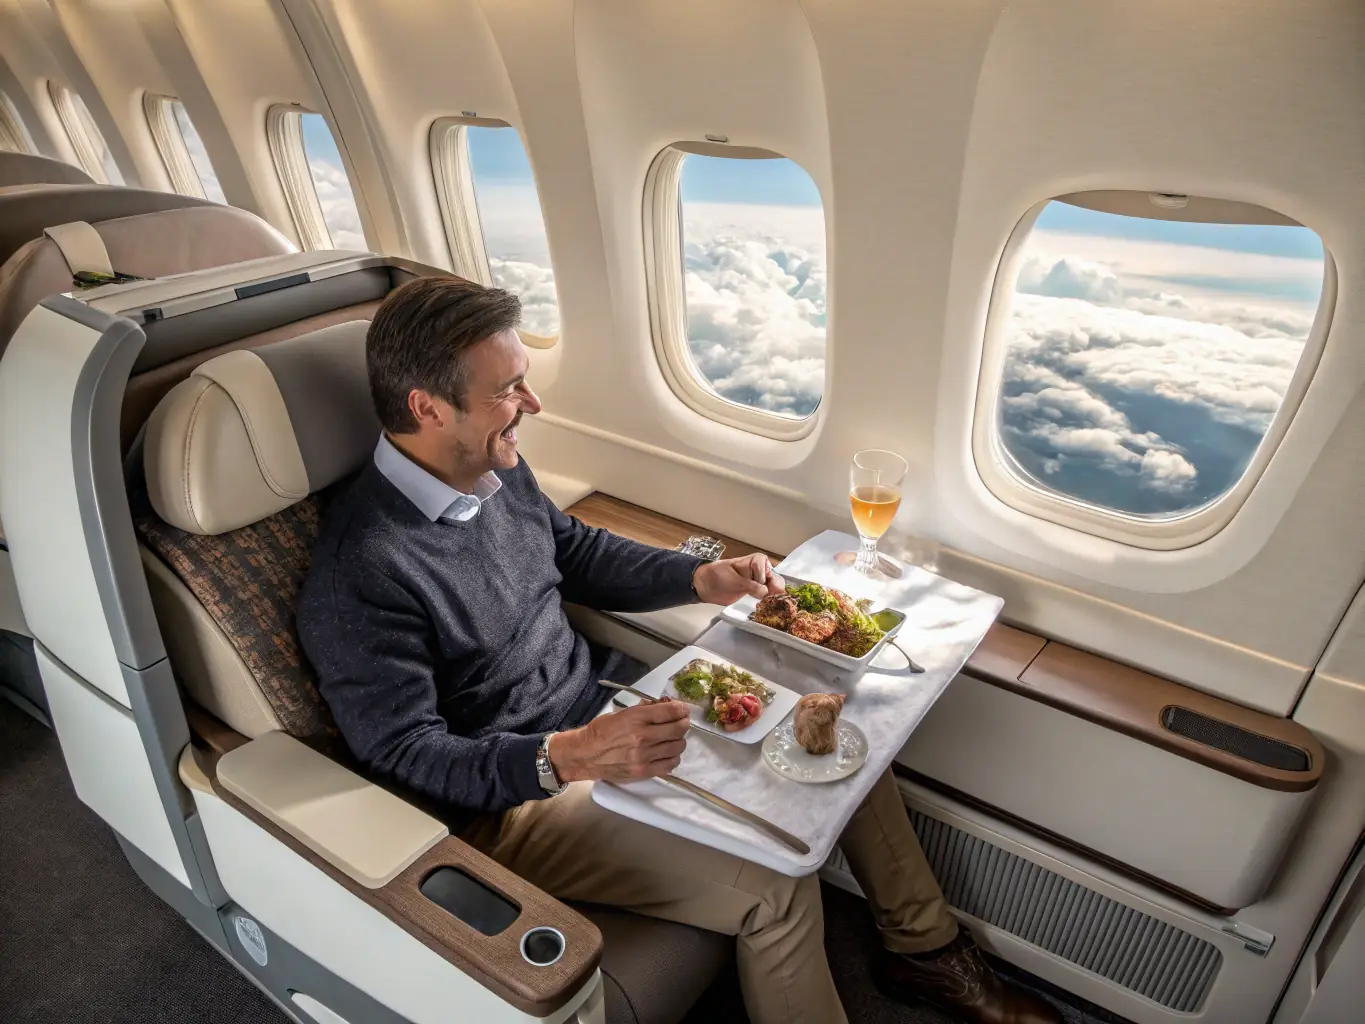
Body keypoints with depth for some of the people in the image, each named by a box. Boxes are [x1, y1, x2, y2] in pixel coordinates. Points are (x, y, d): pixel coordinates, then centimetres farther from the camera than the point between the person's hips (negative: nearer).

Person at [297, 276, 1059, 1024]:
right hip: (512, 795, -7)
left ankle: (926, 947, 25)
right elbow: (404, 755, -21)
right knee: (776, 886, -23)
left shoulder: (498, 470, 0)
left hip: (610, 703, 8)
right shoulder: (361, 572, -24)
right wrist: (569, 758, -35)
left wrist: (702, 580, 2)